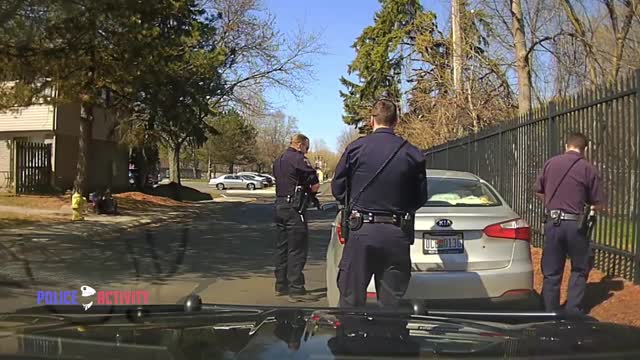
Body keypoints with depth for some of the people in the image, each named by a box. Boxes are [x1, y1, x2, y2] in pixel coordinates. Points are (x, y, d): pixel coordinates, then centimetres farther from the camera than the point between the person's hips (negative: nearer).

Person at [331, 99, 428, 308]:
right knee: (392, 302, 11)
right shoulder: (413, 155, 0)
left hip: (361, 232, -2)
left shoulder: (355, 148, -4)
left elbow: (338, 190, 2)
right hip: (397, 235, 2)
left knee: (351, 300, 7)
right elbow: (420, 198, 6)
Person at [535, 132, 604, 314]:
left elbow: (539, 191, 13)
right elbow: (598, 204, -2)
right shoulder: (588, 169, -6)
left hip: (552, 222, 3)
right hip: (575, 224, -2)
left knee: (551, 272, 11)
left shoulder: (550, 163, 2)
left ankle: (550, 313, 16)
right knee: (579, 269, 15)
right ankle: (573, 312, 13)